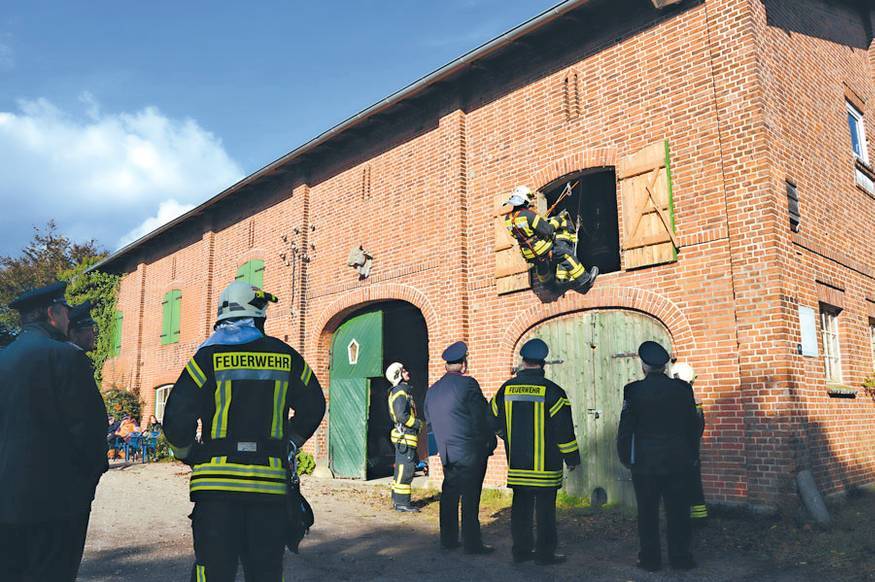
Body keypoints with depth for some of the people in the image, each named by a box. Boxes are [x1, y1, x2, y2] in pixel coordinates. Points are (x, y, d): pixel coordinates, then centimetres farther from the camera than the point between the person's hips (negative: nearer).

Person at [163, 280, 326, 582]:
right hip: (270, 483, 2)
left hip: (218, 481, -2)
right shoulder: (287, 357, 5)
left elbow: (177, 419, -5)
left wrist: (191, 456, 13)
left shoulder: (208, 357, -3)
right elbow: (313, 408, 15)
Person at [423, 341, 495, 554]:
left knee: (449, 495, 14)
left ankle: (448, 539, 22)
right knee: (470, 497, 1)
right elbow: (482, 416, -10)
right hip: (470, 451, -6)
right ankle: (472, 543, 7)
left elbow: (430, 421, 15)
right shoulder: (467, 383, -12)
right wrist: (490, 441, 3)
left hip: (447, 453, 6)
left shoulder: (432, 390, 9)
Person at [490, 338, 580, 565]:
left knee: (521, 507, 13)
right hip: (545, 465, -4)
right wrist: (572, 458, 3)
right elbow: (564, 430, -10)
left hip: (516, 463, 4)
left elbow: (495, 422, 13)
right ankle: (545, 553, 11)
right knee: (545, 509, 5)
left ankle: (521, 550, 22)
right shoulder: (551, 391, -12)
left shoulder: (506, 389, 1)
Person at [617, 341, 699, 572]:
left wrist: (625, 457, 4)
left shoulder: (634, 390, -9)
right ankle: (680, 557, 16)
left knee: (648, 511, 7)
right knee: (678, 510, 10)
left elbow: (626, 427, -6)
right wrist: (689, 454, 15)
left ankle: (650, 559, 13)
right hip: (677, 461, 2)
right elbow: (693, 425, 4)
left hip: (644, 462, -2)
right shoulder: (682, 388, -2)